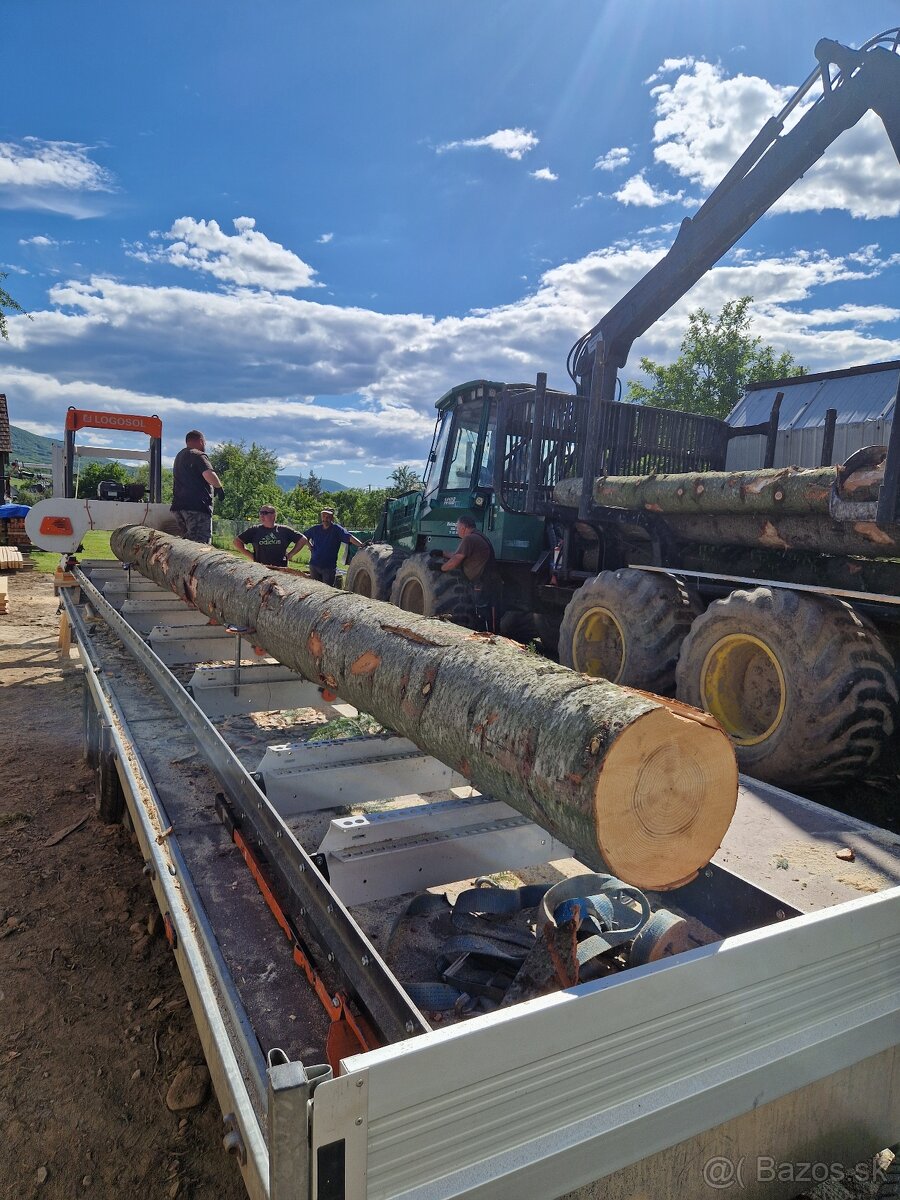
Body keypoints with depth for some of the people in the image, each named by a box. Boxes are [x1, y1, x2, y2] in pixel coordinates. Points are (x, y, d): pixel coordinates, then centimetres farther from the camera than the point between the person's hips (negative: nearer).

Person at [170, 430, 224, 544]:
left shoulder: (179, 456, 26)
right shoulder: (198, 455, -6)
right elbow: (209, 474, -23)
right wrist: (219, 487, -6)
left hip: (178, 505, 9)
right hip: (197, 506, -9)